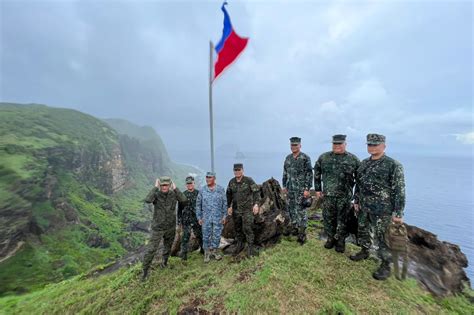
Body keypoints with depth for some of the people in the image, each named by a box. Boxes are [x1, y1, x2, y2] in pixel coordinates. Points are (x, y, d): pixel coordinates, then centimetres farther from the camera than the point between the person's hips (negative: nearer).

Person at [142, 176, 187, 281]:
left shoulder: (173, 194, -10)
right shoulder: (156, 194, -16)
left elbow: (184, 201, -25)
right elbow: (147, 200, -38)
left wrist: (175, 188, -25)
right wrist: (155, 187, -31)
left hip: (171, 227, 3)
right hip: (158, 227, -3)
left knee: (168, 247, 21)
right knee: (152, 250, 0)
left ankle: (164, 262, 47)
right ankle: (145, 270, 21)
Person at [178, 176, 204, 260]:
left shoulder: (198, 193, -1)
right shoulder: (183, 195, 2)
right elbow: (179, 208, 6)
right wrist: (179, 220, 4)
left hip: (197, 218, 0)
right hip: (186, 219, 0)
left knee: (199, 234, 13)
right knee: (186, 236, 0)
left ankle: (203, 249, 33)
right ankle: (184, 253, 15)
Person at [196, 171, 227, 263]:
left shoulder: (221, 190, -2)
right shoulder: (202, 191, -1)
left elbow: (224, 203, 2)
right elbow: (198, 205, 4)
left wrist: (224, 215, -1)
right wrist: (199, 217, 1)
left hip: (218, 218, 0)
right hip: (206, 218, 0)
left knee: (217, 236, 9)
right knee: (206, 236, 8)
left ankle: (214, 251, 30)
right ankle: (207, 253, 27)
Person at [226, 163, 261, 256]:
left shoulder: (249, 180, -11)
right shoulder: (231, 182, 2)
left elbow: (256, 192, -11)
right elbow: (228, 195, 13)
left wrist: (256, 204, -20)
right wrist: (229, 207, 11)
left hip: (247, 209, -5)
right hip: (236, 210, 5)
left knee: (247, 228, -5)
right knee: (237, 228, 15)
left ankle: (250, 248, 11)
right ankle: (239, 245, 34)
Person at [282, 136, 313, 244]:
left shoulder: (305, 158, -9)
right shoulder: (288, 158, 10)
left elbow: (309, 174, -11)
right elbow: (285, 173, 15)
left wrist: (307, 189, -15)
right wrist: (284, 186, 13)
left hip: (301, 189, -6)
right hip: (290, 189, 6)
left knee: (301, 211, -3)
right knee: (291, 209, 14)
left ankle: (302, 234, 9)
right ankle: (295, 228, 32)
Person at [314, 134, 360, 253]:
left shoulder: (353, 159, -3)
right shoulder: (323, 157, 1)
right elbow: (317, 173, 8)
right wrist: (317, 189, 7)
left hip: (345, 196, -1)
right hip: (328, 195, 2)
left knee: (343, 219, 10)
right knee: (328, 218, 12)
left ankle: (341, 241, 30)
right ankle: (331, 238, 32)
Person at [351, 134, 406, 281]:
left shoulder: (393, 165, -12)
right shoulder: (364, 163, 7)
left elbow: (399, 190, -13)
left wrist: (398, 213, -15)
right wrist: (356, 201, 13)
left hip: (381, 209, -6)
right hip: (363, 207, 6)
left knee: (380, 237, 2)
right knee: (363, 230, 18)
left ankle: (385, 266, 20)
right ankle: (364, 252, 39)